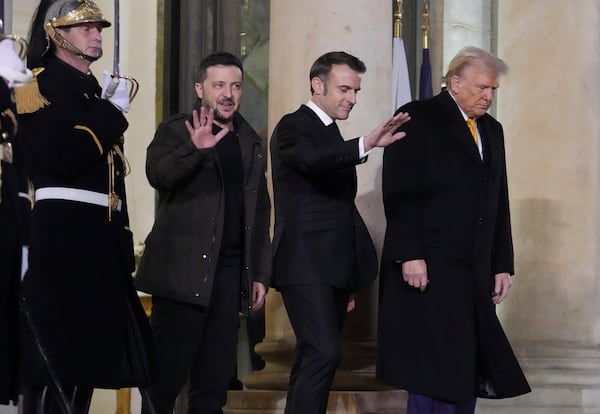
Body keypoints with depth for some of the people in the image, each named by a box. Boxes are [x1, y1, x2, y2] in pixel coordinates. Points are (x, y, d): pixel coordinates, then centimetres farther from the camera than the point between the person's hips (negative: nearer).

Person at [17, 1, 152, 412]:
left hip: (100, 237, 9)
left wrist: (123, 240, 15)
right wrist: (111, 115, -10)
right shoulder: (41, 88, -5)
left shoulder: (93, 93, 20)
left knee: (85, 349, 8)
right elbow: (66, 161, -20)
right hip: (63, 235, -9)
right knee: (55, 352, -10)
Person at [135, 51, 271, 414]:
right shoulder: (176, 131, 0)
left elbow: (261, 213, 19)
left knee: (216, 376, 5)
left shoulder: (251, 142, 16)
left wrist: (260, 274, 14)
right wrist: (196, 149, -37)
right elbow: (158, 174, -21)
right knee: (168, 373, -5)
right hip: (184, 270, -5)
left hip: (231, 272, 5)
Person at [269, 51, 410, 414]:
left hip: (334, 267, 9)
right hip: (306, 265, -9)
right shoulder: (294, 127, -6)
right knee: (324, 354, -20)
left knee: (314, 360, 8)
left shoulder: (332, 135, 20)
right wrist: (365, 144, -46)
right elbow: (313, 159, -31)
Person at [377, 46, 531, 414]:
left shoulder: (492, 130, 17)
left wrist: (503, 265, 12)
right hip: (429, 269, -7)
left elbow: (499, 203, 17)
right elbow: (400, 192, -12)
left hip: (476, 272, 7)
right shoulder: (418, 119, -4)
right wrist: (409, 256, -19)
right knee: (435, 372, -7)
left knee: (467, 370, 6)